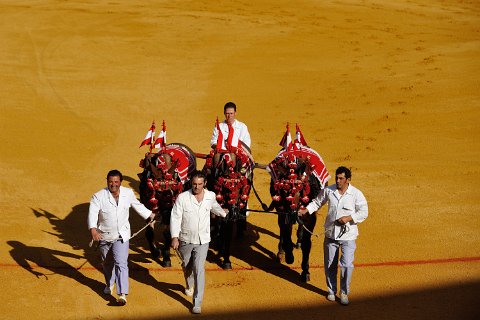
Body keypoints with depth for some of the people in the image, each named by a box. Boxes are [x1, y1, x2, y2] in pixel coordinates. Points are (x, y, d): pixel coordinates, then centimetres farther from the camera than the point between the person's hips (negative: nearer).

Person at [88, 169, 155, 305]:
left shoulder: (128, 193, -4)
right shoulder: (99, 196, -15)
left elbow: (137, 205, 16)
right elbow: (92, 214, -28)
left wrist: (150, 215, 29)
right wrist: (93, 230, -45)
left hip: (121, 236, 0)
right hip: (104, 236, 1)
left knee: (121, 263, -14)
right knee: (107, 263, 20)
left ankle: (122, 294, -18)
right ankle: (110, 285, 47)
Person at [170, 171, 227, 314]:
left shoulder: (210, 196, -3)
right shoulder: (182, 197, -13)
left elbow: (215, 206, 22)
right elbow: (175, 218, -12)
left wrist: (224, 214, 41)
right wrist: (175, 237, -19)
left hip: (202, 240, 0)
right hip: (185, 239, 0)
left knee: (199, 270, -12)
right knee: (187, 266, 21)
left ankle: (197, 303, -11)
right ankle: (189, 286, 54)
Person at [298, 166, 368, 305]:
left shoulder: (356, 194, -8)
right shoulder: (328, 191, -1)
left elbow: (364, 212, -6)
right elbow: (317, 202, 15)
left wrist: (349, 218, -19)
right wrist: (306, 210, 0)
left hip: (348, 236, -3)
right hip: (331, 234, 3)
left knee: (346, 264, -11)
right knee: (330, 265, 12)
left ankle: (344, 293, 7)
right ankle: (331, 290, 30)